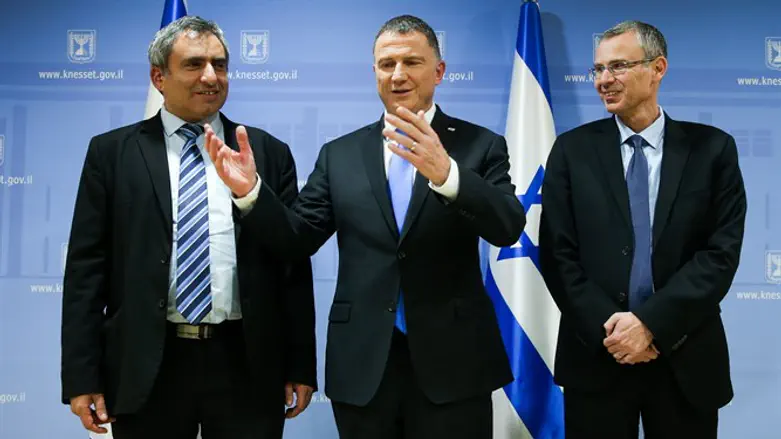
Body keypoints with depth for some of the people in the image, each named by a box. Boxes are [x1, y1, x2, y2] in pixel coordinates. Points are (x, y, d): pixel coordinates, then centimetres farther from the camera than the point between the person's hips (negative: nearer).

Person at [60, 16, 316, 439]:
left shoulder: (269, 152, 6)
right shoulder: (112, 153, 4)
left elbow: (294, 263, 5)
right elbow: (87, 267, 1)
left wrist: (301, 364, 2)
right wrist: (82, 376, -5)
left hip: (247, 364, 1)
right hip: (147, 366, 0)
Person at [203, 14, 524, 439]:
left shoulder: (481, 145, 0)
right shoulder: (339, 155, 7)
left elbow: (509, 228, -14)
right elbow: (296, 239, 5)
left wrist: (445, 173, -32)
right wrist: (252, 189, -13)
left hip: (452, 362, -2)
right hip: (362, 366, 2)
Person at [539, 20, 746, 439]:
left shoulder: (712, 148, 1)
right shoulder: (573, 149, 2)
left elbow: (722, 252, -7)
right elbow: (557, 254, -3)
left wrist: (651, 323, -15)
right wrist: (607, 329, -13)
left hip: (686, 360, 0)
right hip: (596, 356, 0)